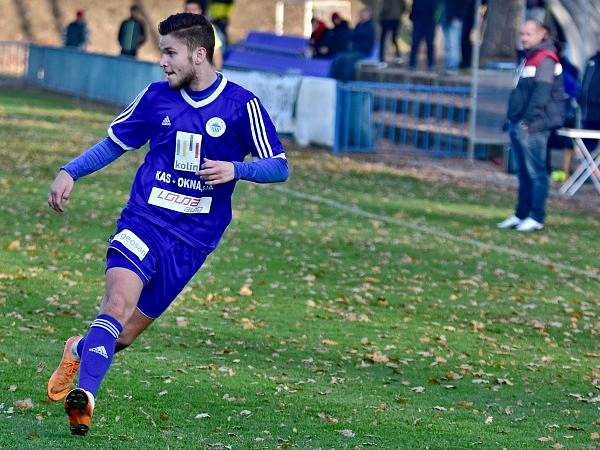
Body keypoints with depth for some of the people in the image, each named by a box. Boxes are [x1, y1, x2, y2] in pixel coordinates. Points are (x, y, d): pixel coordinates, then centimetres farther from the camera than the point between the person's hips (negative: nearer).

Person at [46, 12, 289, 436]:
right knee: (118, 301, -28)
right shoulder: (157, 97, 5)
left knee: (123, 336, 2)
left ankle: (80, 350, 34)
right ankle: (85, 396, -36)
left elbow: (279, 166, 0)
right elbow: (114, 143, 18)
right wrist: (69, 172, 4)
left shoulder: (242, 105, -3)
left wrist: (235, 169, -18)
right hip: (143, 220, 1)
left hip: (193, 237, -1)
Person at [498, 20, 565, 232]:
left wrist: (528, 120, -21)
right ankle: (521, 215, 18)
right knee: (523, 173, 13)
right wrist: (513, 120, 17)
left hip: (532, 127, -10)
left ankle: (536, 217, -6)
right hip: (519, 126, 10)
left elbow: (541, 93, -19)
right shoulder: (529, 58, 19)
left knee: (536, 172, -7)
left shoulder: (545, 59, -11)